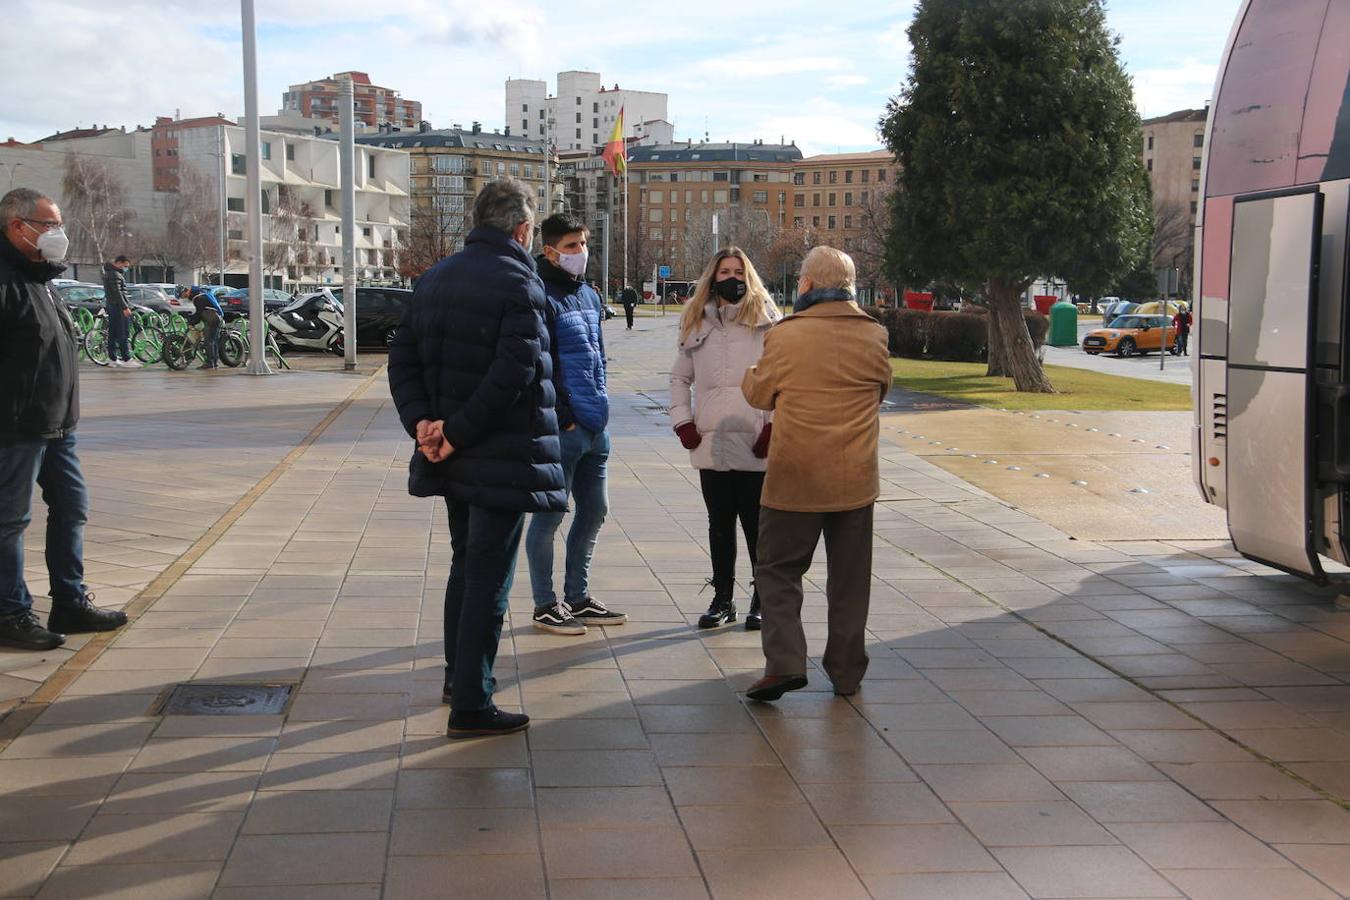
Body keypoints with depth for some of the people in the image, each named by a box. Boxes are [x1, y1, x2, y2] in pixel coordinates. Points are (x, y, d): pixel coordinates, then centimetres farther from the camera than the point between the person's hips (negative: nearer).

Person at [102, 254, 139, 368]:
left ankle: (113, 360, 12)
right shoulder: (115, 274, -14)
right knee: (124, 335, -10)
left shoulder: (108, 273, 19)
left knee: (112, 334, 10)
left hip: (111, 306, 11)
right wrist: (125, 307, -22)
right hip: (119, 307, -11)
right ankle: (126, 360, -12)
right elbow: (117, 293, -21)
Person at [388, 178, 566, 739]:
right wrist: (458, 432, -17)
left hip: (453, 457, 8)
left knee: (465, 566, 22)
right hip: (502, 458, -8)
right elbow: (512, 374, -24)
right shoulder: (517, 283, -14)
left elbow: (402, 357, 6)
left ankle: (458, 678, 34)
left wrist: (422, 421, -4)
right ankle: (470, 706, 3)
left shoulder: (436, 278, 10)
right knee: (489, 579, -1)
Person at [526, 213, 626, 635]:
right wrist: (562, 419, -17)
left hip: (594, 426, 9)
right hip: (560, 428, -9)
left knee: (594, 510, 15)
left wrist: (599, 406, 15)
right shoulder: (540, 298, -12)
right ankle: (546, 605, 11)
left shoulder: (589, 296, 14)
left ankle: (577, 596, 27)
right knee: (549, 516, 1)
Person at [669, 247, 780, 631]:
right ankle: (722, 600, 23)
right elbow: (680, 377, 18)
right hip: (710, 444, 4)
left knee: (757, 525, 3)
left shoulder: (766, 322, -1)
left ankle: (763, 600, 16)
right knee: (719, 524, 12)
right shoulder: (697, 324, 10)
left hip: (756, 445, -3)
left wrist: (774, 427, -12)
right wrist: (683, 422, 7)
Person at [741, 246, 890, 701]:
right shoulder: (874, 335, -2)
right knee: (849, 578, 13)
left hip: (795, 476, -3)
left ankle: (784, 662, -8)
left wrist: (749, 374, 23)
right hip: (856, 477, 3)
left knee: (779, 569, 7)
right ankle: (846, 671, 19)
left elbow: (760, 395, 1)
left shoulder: (785, 335, -12)